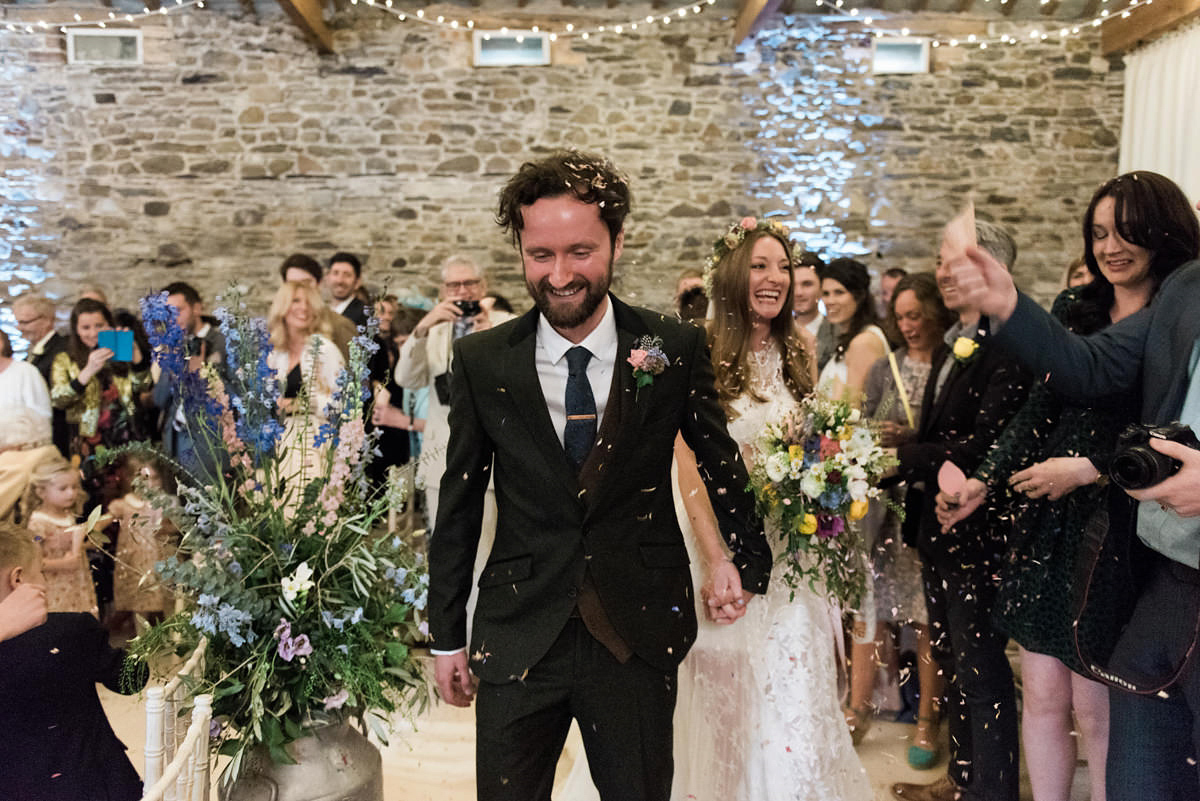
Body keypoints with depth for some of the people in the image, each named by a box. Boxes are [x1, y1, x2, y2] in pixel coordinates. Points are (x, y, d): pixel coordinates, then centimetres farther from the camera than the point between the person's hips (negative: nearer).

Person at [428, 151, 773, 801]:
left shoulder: (676, 350, -6)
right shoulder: (480, 362, -4)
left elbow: (720, 459, 9)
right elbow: (459, 502, 3)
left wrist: (748, 563, 14)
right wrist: (447, 634, 7)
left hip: (639, 638, 0)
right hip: (516, 642, 1)